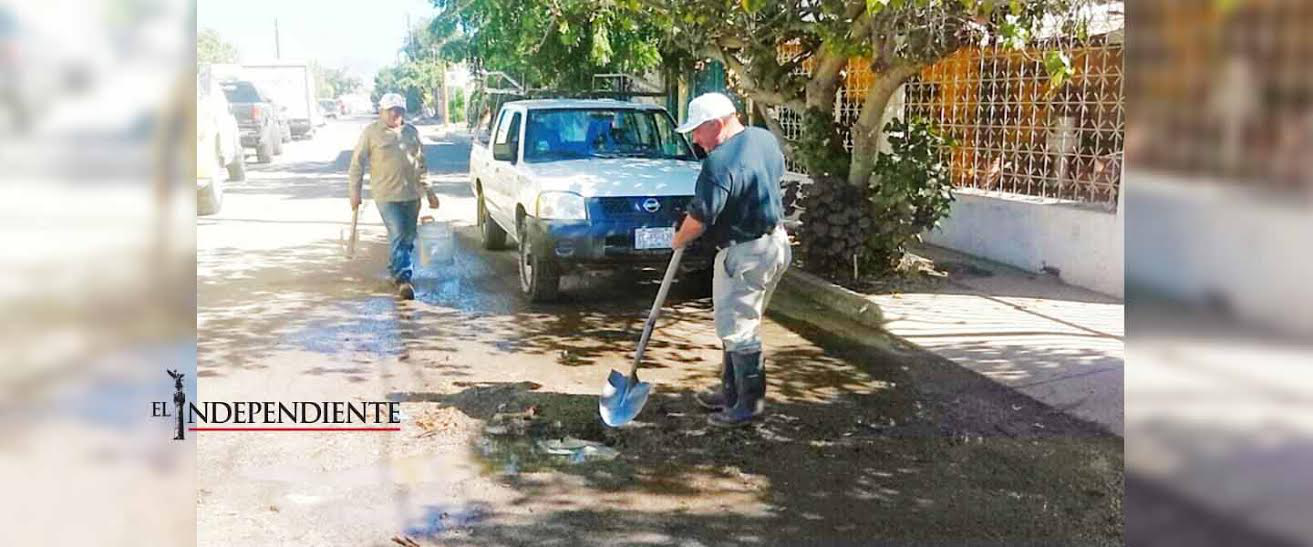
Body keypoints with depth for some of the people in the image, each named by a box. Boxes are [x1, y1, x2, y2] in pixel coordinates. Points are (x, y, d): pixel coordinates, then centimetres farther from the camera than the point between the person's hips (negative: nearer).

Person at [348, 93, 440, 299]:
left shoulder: (412, 132, 12)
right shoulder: (371, 132, -1)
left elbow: (421, 164, 18)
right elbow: (357, 164, 1)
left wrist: (428, 191, 15)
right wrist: (354, 192, -3)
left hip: (411, 195, 5)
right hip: (386, 195, -5)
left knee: (408, 237, 11)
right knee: (398, 235, -14)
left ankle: (395, 272, 29)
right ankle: (403, 278, -15)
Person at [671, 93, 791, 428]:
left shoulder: (720, 162, -24)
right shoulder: (765, 139, 4)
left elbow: (699, 217, -21)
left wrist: (679, 239, -2)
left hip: (744, 253, -10)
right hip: (776, 241, 10)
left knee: (739, 329, 2)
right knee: (739, 324, 20)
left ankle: (749, 403, 11)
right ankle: (731, 391, 31)